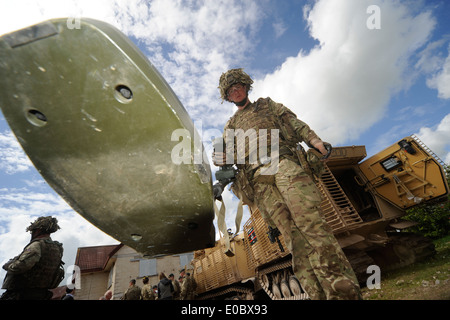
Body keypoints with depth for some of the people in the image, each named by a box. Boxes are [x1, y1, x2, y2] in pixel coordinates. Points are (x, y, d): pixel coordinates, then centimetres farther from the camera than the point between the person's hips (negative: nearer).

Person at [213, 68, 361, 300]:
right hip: (257, 178, 1)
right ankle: (318, 293, -12)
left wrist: (313, 140, -2)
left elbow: (294, 123, 17)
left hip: (282, 161, -1)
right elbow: (229, 155, 24)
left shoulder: (267, 105, 30)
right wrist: (221, 159, 0)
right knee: (291, 232, -12)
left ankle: (342, 290, -20)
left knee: (308, 218, -21)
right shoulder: (229, 127, 34)